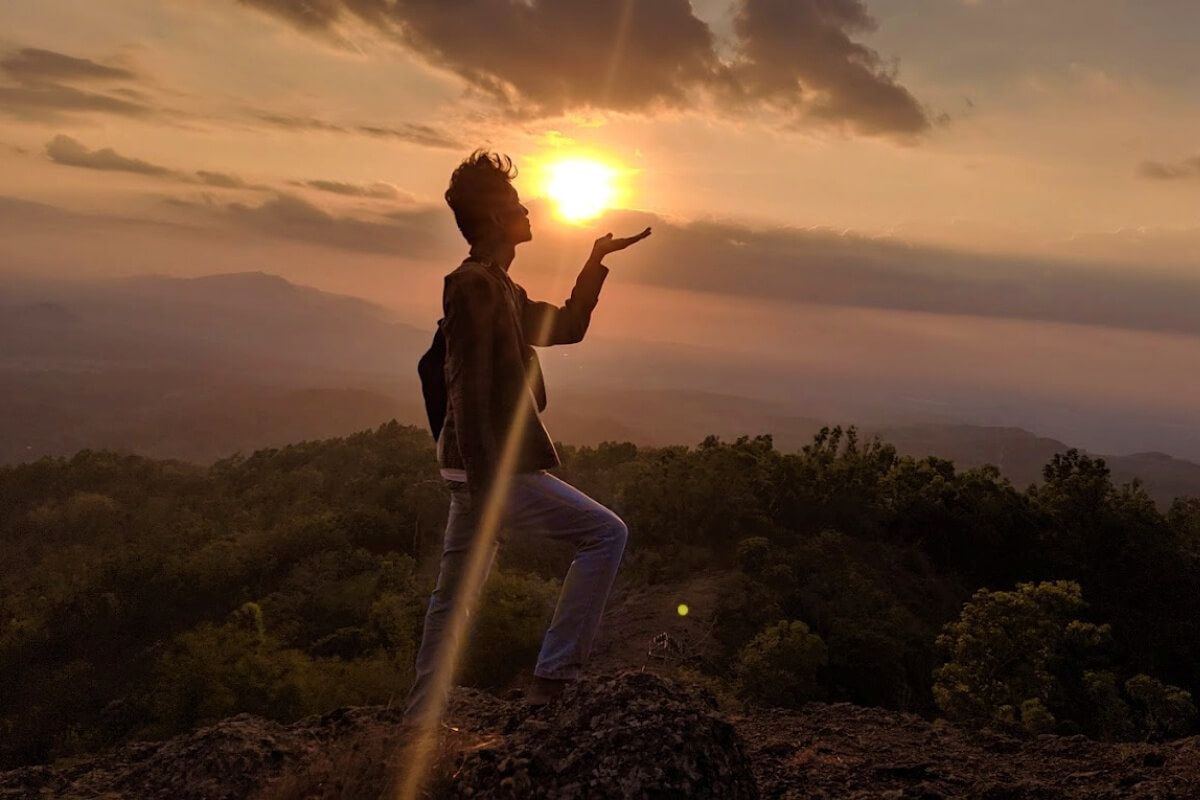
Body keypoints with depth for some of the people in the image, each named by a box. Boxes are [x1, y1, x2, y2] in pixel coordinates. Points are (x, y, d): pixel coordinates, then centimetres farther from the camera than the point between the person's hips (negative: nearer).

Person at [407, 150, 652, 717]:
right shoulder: (473, 285, -12)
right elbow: (470, 393, -20)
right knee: (606, 534, -3)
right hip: (497, 469, -10)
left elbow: (565, 327, 29)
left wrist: (597, 261, 25)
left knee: (454, 598, 13)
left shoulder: (499, 287, 18)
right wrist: (484, 488, -23)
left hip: (481, 470, 10)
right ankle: (554, 675, 0)